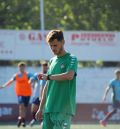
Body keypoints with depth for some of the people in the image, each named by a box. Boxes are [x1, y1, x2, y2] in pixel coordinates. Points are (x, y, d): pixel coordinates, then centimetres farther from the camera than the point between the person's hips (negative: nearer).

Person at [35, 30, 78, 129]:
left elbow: (69, 75, -21)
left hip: (63, 109, -6)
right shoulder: (52, 61, 18)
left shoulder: (71, 59, -1)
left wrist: (48, 77, -10)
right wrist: (41, 108, 17)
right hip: (49, 109, 7)